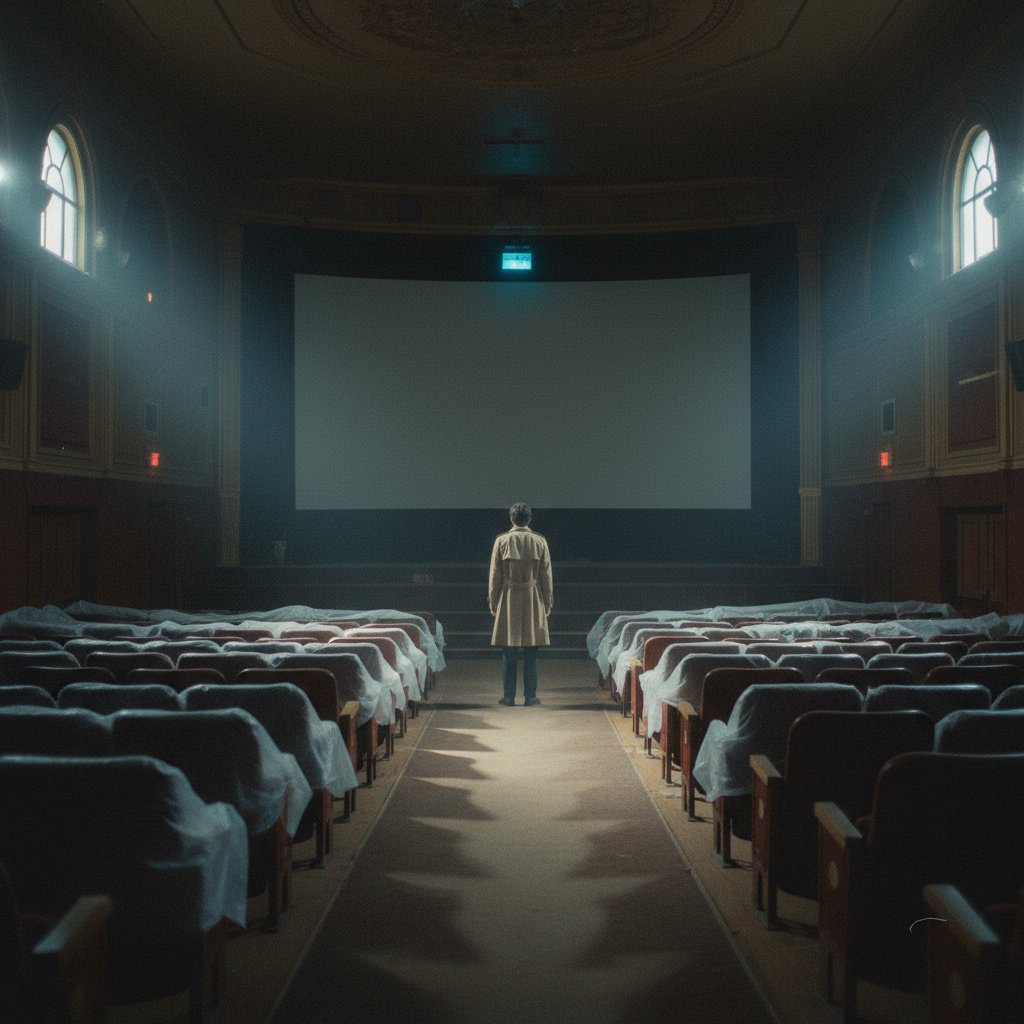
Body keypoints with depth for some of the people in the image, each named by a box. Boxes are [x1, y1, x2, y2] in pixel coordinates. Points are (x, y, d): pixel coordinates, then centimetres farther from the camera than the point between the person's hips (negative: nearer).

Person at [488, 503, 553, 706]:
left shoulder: (501, 541, -3)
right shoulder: (540, 542, 0)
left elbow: (495, 575, -1)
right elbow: (546, 576, 2)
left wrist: (493, 602, 7)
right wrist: (547, 604, 10)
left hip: (508, 600, -1)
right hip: (533, 602, 1)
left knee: (509, 653, 3)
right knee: (531, 653, 5)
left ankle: (509, 697, 5)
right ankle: (530, 697, 6)